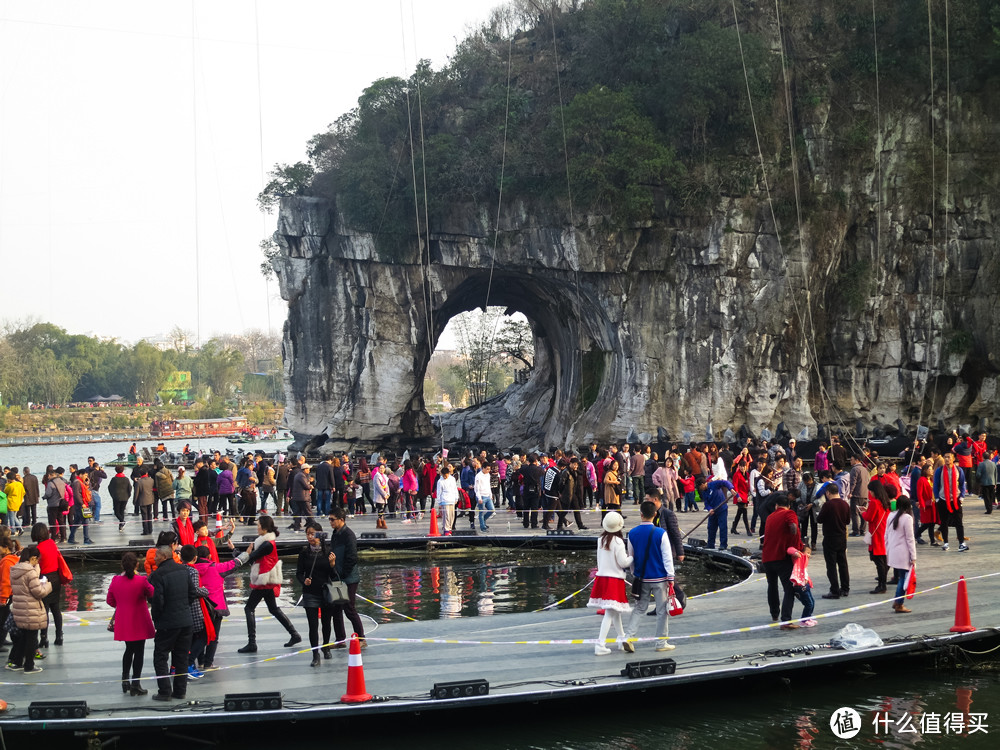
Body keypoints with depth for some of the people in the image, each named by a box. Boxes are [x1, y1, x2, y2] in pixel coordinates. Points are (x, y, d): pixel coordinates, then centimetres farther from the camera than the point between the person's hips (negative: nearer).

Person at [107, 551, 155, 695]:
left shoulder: (115, 581, -5)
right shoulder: (141, 581, -18)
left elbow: (110, 601, 5)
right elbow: (152, 595, -6)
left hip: (123, 623, 4)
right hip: (139, 623, -4)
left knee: (129, 649, 22)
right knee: (139, 651, 6)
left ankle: (125, 679, 20)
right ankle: (135, 684, 7)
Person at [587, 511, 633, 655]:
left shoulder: (601, 540, 6)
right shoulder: (617, 541, -15)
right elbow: (623, 562, -12)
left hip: (601, 577, 8)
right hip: (615, 579, -8)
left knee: (615, 611, 20)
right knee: (610, 613, -8)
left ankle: (622, 639, 32)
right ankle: (600, 644, -14)